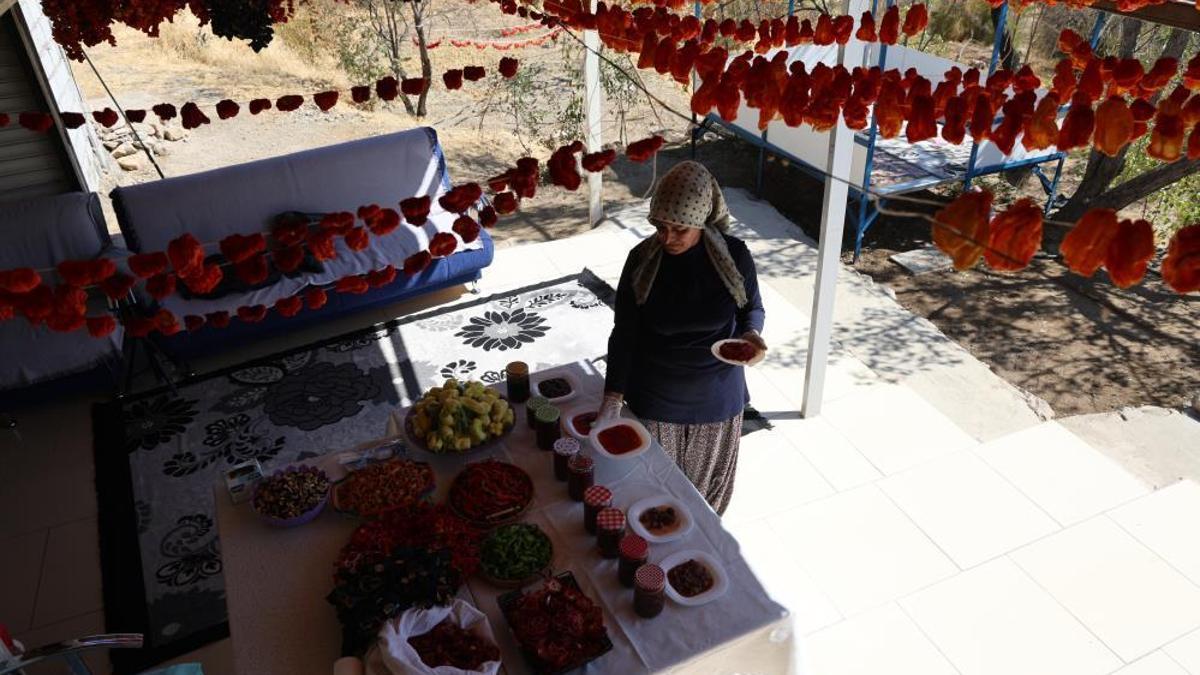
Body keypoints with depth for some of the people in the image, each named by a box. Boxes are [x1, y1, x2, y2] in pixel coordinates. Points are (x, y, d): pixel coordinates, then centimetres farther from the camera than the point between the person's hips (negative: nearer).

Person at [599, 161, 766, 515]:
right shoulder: (642, 259, -16)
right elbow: (624, 334, -12)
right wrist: (612, 399, -20)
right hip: (656, 398, 0)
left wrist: (751, 334, -21)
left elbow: (752, 308, 2)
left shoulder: (734, 255, -16)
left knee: (708, 487, 21)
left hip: (717, 398, 1)